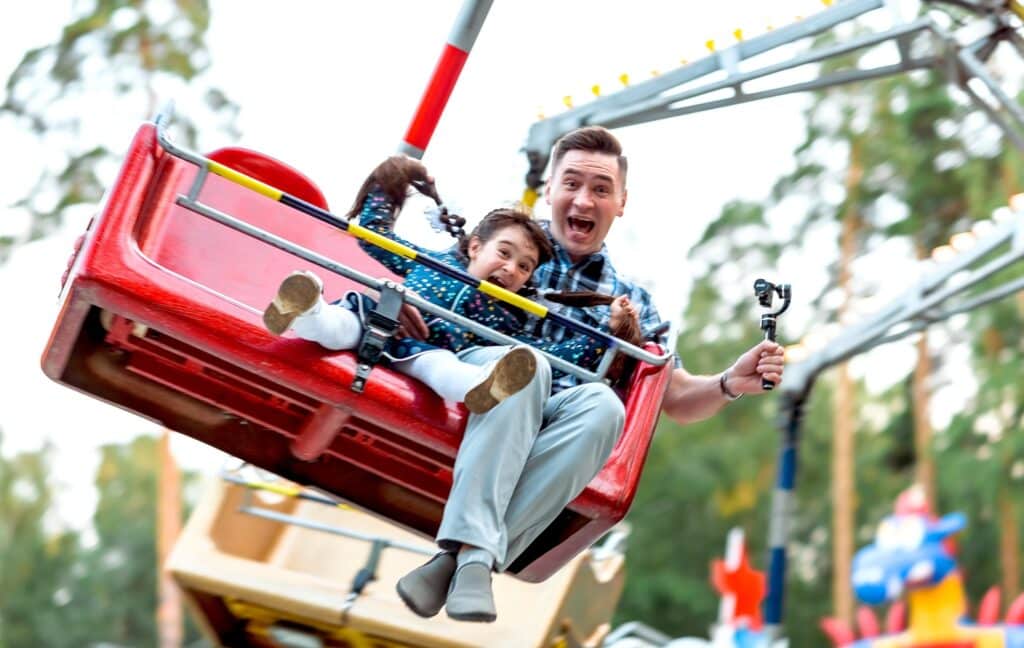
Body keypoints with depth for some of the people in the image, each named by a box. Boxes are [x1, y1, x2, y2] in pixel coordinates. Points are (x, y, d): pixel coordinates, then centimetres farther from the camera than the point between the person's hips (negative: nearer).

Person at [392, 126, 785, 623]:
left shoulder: (630, 302, 24)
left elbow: (676, 400, 22)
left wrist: (730, 384, 0)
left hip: (551, 421, 2)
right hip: (470, 388, -2)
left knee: (601, 404, -33)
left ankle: (457, 560, -41)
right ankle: (473, 553, -47)